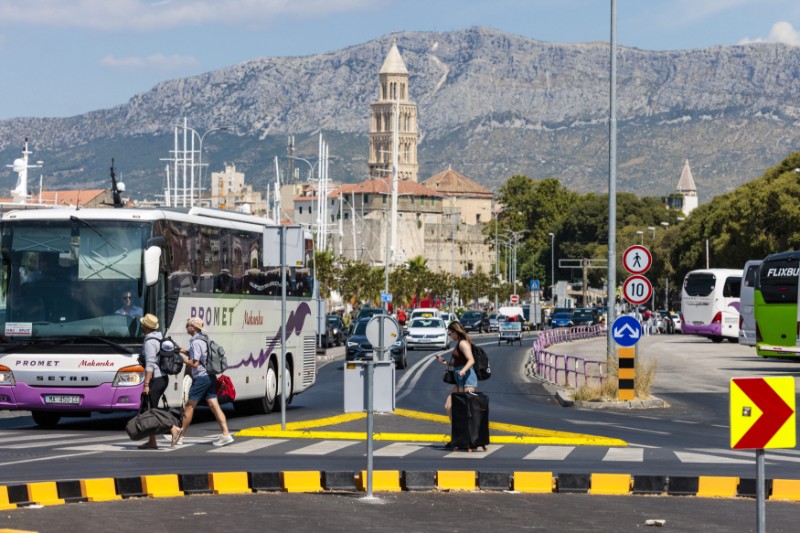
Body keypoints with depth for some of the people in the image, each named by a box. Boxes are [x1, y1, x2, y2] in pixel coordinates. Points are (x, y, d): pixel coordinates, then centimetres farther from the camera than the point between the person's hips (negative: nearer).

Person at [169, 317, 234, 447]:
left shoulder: (196, 342, -15)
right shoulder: (203, 340, 14)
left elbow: (195, 364, -18)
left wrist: (181, 359, -7)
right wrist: (185, 352, 14)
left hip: (201, 377, -9)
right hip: (210, 377, 9)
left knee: (189, 406, 2)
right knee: (214, 406, 5)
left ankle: (180, 435, 10)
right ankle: (226, 434, -2)